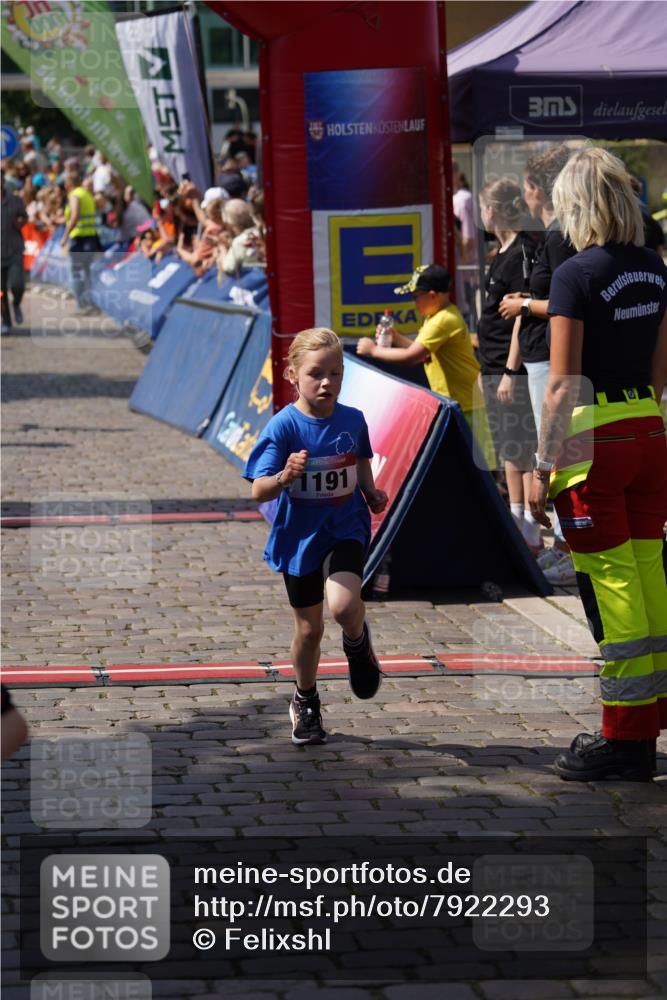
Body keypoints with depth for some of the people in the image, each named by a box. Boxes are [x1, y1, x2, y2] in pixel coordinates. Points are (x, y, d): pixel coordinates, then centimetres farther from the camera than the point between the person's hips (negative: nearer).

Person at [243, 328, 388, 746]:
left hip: (345, 528, 1)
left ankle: (358, 643, 10)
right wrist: (285, 477, -38)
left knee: (343, 604, -26)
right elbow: (259, 491, -19)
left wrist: (371, 493, 0)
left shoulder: (352, 420, -5)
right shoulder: (283, 427, -16)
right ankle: (306, 700, 36)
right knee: (309, 629, 10)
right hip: (299, 536, -1)